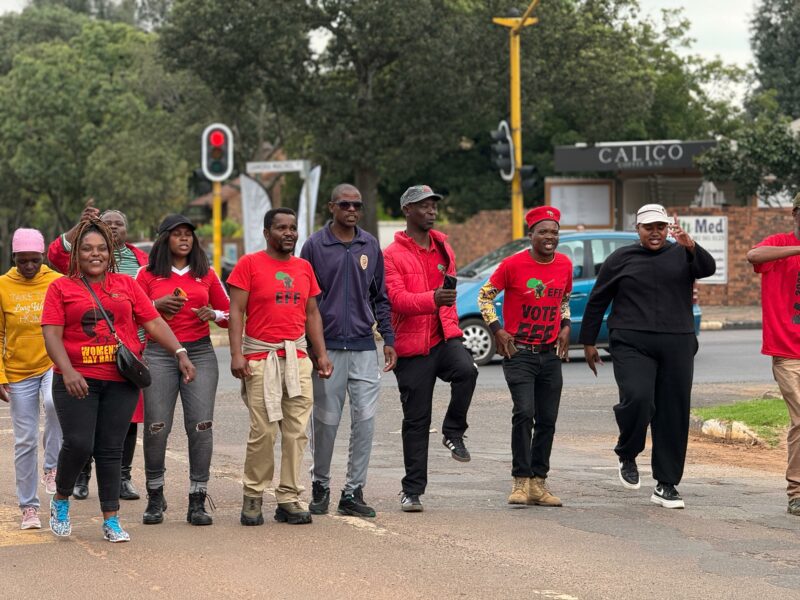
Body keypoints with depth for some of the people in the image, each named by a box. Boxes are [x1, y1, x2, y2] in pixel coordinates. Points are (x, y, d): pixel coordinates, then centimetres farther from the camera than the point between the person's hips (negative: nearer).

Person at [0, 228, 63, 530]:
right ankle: (29, 507, 15)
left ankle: (52, 467, -13)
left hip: (54, 364, -1)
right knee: (25, 441, 4)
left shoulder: (58, 283, -2)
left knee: (54, 402, -34)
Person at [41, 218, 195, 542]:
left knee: (111, 449, 4)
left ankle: (111, 520, 10)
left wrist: (181, 353, -4)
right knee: (78, 444, -10)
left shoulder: (127, 285, 11)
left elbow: (154, 322, 9)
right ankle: (60, 500, 16)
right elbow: (52, 334, -4)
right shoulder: (61, 288, 4)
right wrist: (68, 371, -19)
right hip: (77, 381, -2)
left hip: (120, 381, 2)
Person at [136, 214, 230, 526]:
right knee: (157, 427, -5)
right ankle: (155, 497, 12)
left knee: (201, 427, -6)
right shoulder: (148, 273, 7)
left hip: (200, 353, 1)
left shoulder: (206, 274, 13)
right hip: (160, 354, -1)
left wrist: (213, 314, -4)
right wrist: (157, 305, -9)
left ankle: (197, 502, 0)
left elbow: (230, 313, 17)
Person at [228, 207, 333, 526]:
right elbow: (236, 311, -5)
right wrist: (236, 354, -13)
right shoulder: (249, 264, -1)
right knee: (263, 432, -5)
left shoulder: (304, 267, 14)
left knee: (297, 431, 0)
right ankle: (253, 497, 7)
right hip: (261, 358, -5)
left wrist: (321, 353, 10)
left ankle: (289, 499, 5)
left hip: (297, 356, 5)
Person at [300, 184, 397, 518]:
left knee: (365, 420, -4)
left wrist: (388, 339, 7)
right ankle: (320, 485, 20)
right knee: (326, 421, 2)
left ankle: (353, 492, 2)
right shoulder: (315, 246, 1)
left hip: (364, 347, 3)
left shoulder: (370, 246, 10)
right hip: (327, 347, -2)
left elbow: (380, 297, 15)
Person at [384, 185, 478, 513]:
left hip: (444, 337, 4)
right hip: (411, 345, -4)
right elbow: (397, 299, -19)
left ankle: (453, 432, -7)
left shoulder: (444, 248, 14)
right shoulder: (392, 255, -5)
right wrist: (433, 298, -35)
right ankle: (412, 489, 9)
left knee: (466, 370, -30)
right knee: (416, 420, 0)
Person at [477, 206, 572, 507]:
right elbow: (485, 296, 0)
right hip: (519, 353, -5)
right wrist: (497, 329, -8)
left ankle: (538, 482, 14)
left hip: (550, 354, 5)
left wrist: (565, 326, 9)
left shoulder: (565, 264, 4)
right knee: (524, 413, -18)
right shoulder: (513, 265, -11)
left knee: (547, 420, 5)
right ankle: (521, 482, -11)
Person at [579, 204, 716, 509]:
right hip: (632, 345, -2)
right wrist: (588, 342, 11)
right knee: (637, 399, -23)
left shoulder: (681, 255, 10)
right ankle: (627, 456, 4)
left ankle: (666, 485, 11)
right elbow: (597, 301, 13)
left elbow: (708, 268, -11)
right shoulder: (621, 259, 8)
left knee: (674, 414, 2)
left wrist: (691, 246, -29)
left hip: (677, 346, 2)